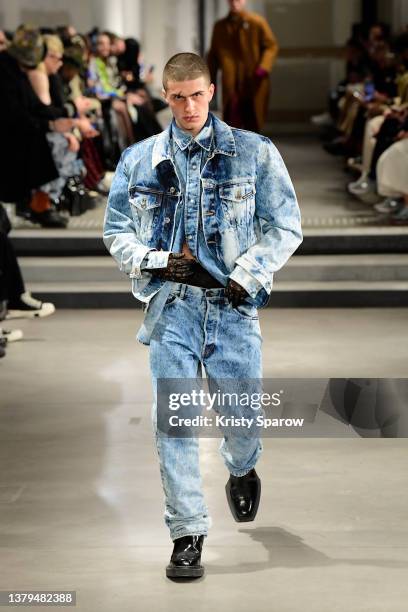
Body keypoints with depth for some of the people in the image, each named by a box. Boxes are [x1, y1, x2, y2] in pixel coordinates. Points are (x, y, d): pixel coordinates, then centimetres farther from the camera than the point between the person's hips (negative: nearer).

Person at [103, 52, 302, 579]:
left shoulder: (255, 153, 3)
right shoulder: (140, 159, 9)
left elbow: (286, 228, 3)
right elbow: (115, 231, 13)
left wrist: (246, 278, -9)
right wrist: (156, 261, -5)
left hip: (233, 303, -1)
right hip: (170, 303, 1)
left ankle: (241, 470, 43)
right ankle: (187, 535, 6)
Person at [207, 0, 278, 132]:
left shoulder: (257, 22, 0)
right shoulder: (220, 27, 9)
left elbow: (271, 45, -1)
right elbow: (213, 55, 14)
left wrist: (264, 67, -15)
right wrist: (211, 81, 9)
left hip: (253, 83, 0)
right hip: (231, 85, 1)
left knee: (253, 123, 10)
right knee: (233, 121, -11)